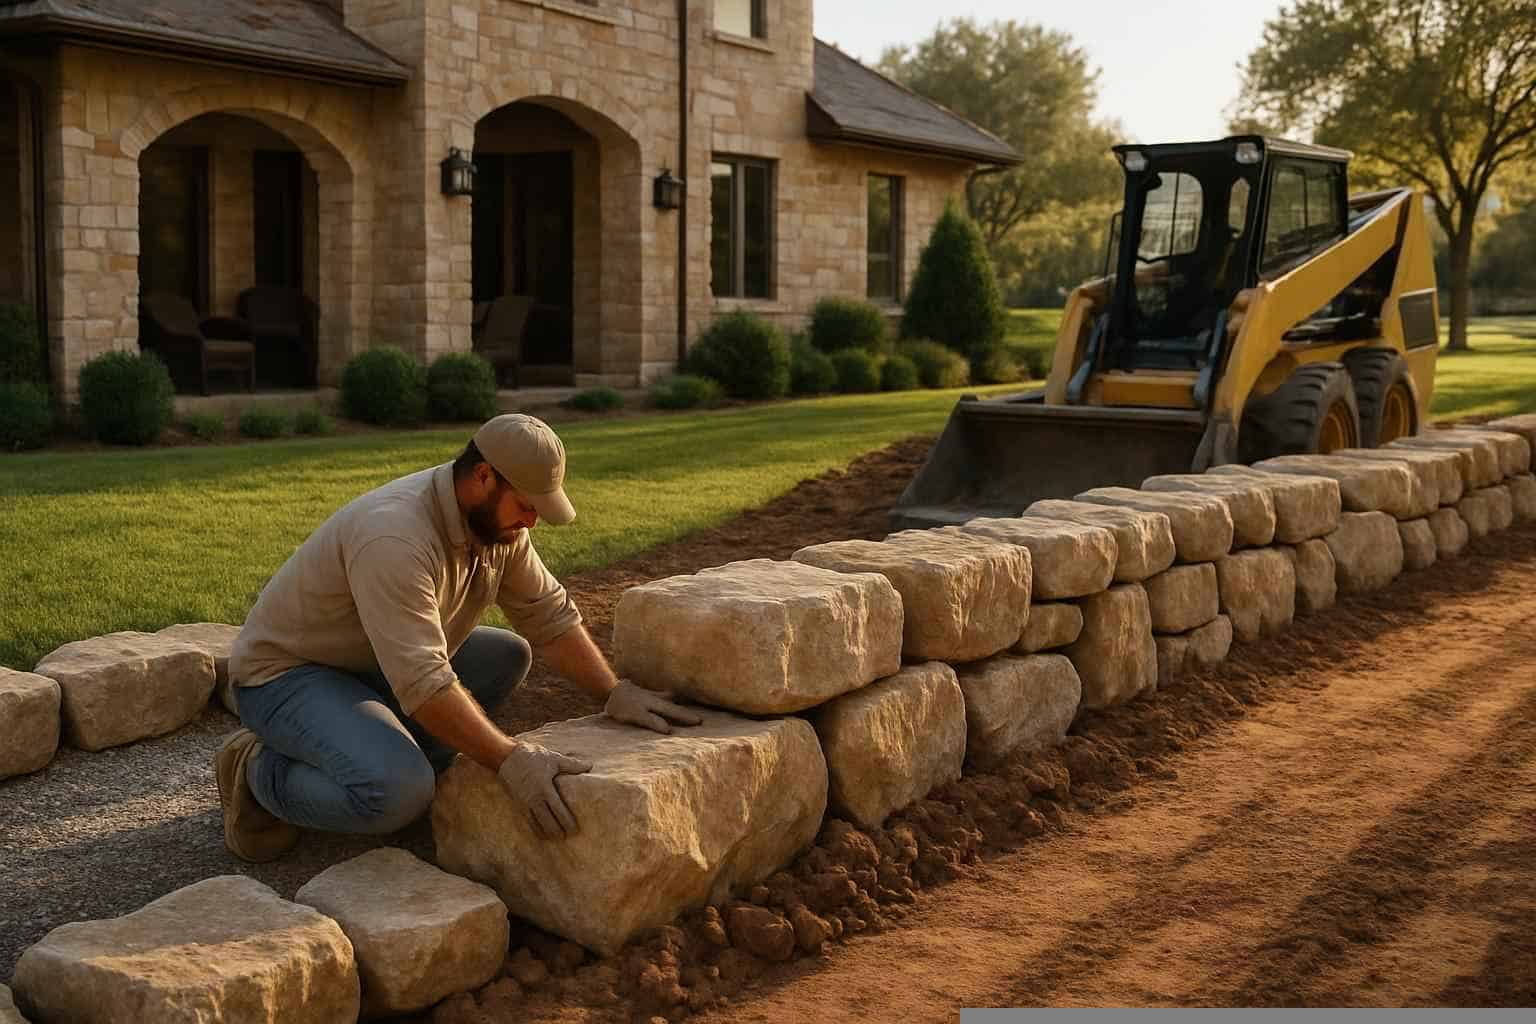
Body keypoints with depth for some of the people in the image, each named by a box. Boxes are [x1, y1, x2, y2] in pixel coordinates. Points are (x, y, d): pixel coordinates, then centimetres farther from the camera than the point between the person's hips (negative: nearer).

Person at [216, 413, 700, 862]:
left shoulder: (497, 519, -5)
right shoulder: (396, 539, -34)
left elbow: (549, 615, 2)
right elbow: (423, 682, -38)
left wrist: (616, 692, -8)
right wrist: (511, 761, -40)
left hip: (370, 666, 9)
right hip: (285, 674, -9)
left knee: (509, 654, 5)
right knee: (399, 792, -33)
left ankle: (384, 754, 3)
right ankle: (261, 771, -5)